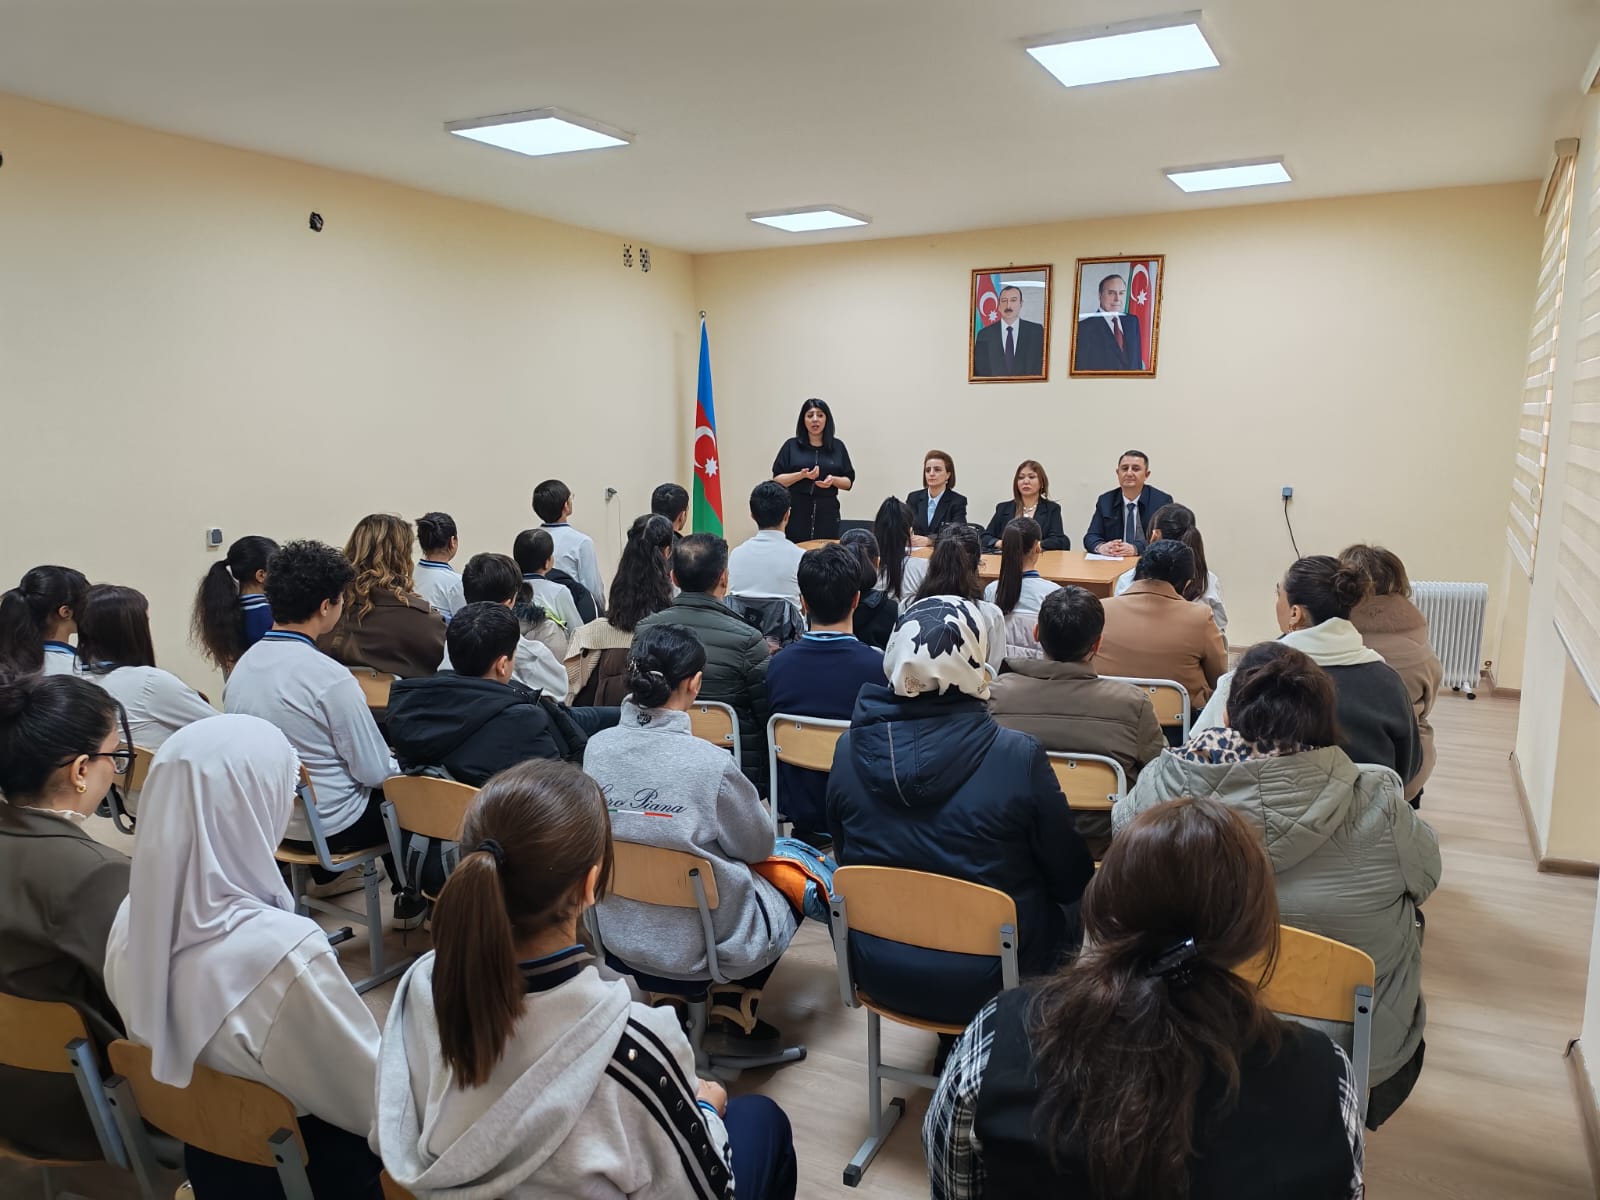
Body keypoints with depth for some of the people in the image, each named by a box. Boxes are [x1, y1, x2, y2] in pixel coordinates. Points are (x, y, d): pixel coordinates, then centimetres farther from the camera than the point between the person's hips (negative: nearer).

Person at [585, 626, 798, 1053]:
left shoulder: (597, 747, -12)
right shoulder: (711, 763, -27)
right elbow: (758, 846, -11)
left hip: (618, 933, 6)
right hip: (703, 944, -6)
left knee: (743, 875, 30)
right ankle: (733, 1020, 23)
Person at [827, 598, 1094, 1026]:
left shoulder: (850, 749, -12)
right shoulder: (1020, 758, -23)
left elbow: (846, 858, 3)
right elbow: (1070, 881, -10)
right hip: (985, 987, -4)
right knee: (1074, 913, 25)